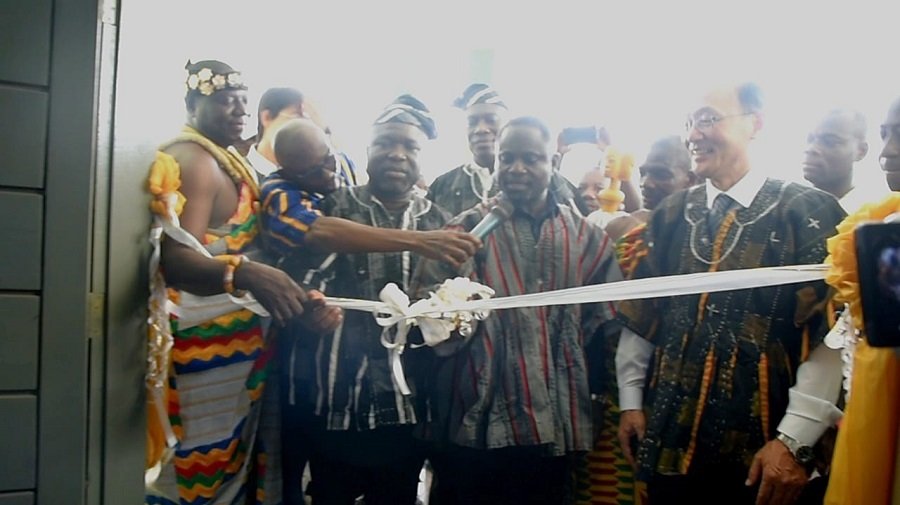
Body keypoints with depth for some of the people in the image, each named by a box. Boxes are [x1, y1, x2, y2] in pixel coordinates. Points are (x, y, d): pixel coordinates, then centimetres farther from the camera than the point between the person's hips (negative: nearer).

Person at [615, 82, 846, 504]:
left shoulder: (808, 212, -6)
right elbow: (639, 318, 10)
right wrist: (631, 402, 7)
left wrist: (793, 441, -15)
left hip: (760, 450, -4)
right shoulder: (670, 216, 8)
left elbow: (828, 336, -11)